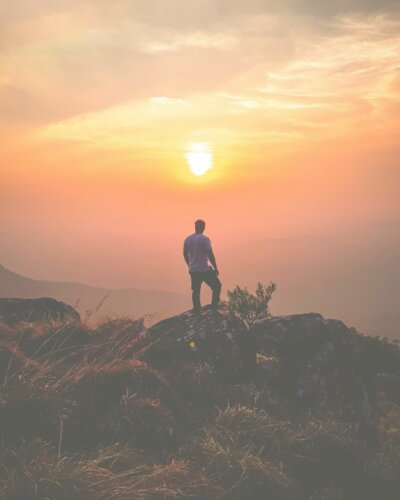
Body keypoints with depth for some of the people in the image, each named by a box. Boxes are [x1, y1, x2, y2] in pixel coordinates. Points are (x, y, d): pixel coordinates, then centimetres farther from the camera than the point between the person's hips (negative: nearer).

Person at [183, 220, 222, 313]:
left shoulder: (187, 239, 5)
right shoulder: (204, 239, -14)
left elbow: (185, 254, 14)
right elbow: (210, 255, -17)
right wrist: (215, 268, -7)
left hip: (193, 270, 6)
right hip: (204, 269, -6)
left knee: (195, 290, 13)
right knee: (217, 286, 10)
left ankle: (197, 310, 15)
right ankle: (214, 306, 7)